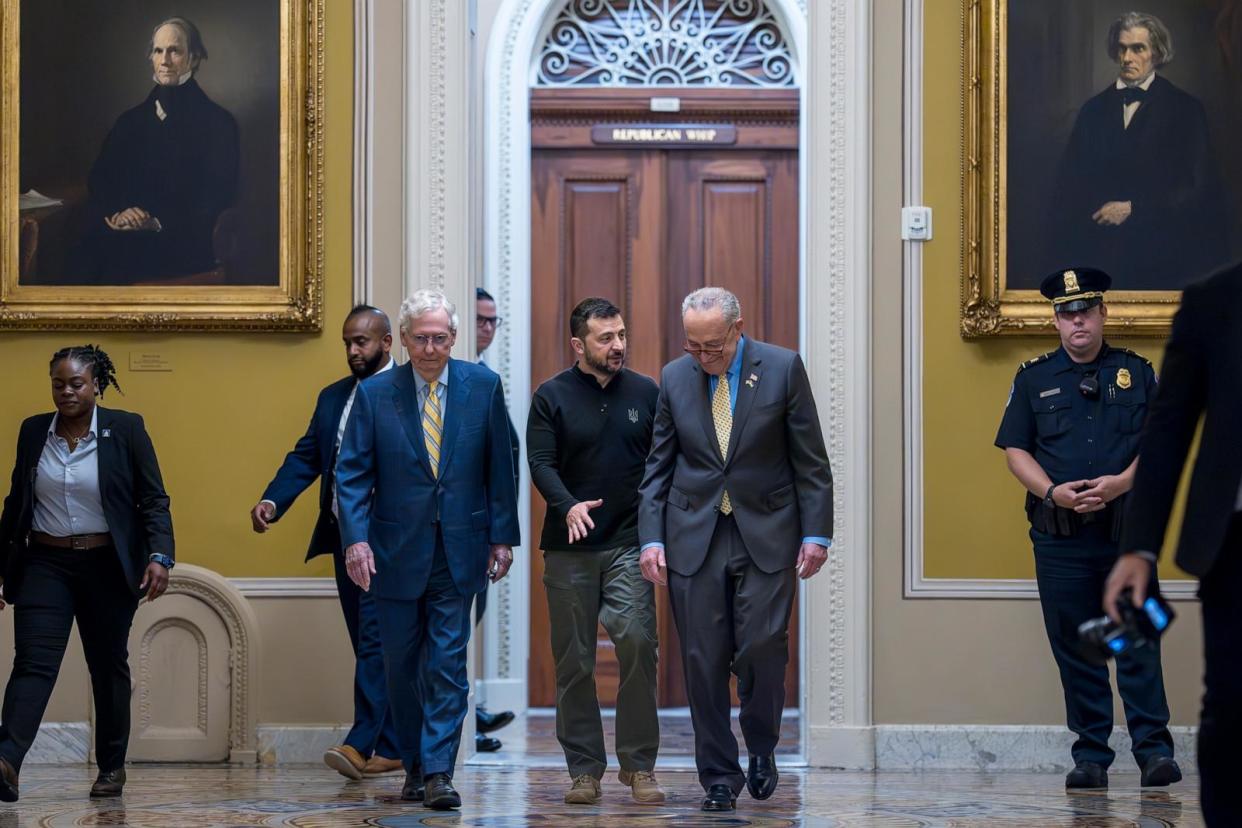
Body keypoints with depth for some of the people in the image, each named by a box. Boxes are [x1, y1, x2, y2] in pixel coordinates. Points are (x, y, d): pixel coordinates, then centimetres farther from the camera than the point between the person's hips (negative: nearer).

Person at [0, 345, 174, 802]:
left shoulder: (126, 429, -3)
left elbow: (154, 500, -3)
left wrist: (160, 555, -17)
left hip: (106, 567, -1)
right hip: (45, 565, 1)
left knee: (108, 667, 10)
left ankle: (111, 766, 24)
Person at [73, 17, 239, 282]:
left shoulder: (217, 122, 5)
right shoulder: (131, 120, 21)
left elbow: (218, 196, -3)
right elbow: (99, 180, 16)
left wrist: (157, 222, -13)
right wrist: (115, 214, -7)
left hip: (182, 243, -4)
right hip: (122, 234, 4)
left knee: (117, 254, -34)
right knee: (89, 253, -31)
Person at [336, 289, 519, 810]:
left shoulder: (483, 387, 1)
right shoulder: (375, 394, -1)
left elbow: (499, 467, 5)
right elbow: (352, 473, -2)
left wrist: (502, 537, 1)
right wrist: (356, 538, -13)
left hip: (459, 550, -1)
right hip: (397, 551, 1)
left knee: (448, 664, -5)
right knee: (402, 666, 9)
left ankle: (438, 772, -4)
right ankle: (414, 767, 23)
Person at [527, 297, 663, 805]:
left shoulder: (645, 393, 8)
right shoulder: (551, 397, 3)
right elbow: (541, 464, -4)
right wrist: (568, 506, -23)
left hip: (628, 544, 0)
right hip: (569, 548, 0)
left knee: (637, 642, -15)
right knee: (574, 662, 4)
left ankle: (638, 765, -4)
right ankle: (585, 769, 12)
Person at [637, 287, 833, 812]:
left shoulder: (783, 369, -3)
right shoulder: (674, 378, 4)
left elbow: (811, 461, 0)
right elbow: (658, 466, 8)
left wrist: (816, 533, -5)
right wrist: (651, 538, 0)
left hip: (766, 534, -2)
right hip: (694, 536, 2)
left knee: (762, 648, -9)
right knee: (704, 660, 0)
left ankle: (762, 748, 17)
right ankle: (719, 776, 11)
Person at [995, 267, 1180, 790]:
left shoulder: (1137, 373, 10)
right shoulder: (1033, 378, 11)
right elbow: (1016, 449, 6)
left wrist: (1122, 481, -14)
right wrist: (1052, 492, -11)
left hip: (1127, 529, -1)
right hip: (1059, 535, 1)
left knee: (1138, 641, -6)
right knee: (1074, 649, 3)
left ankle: (1154, 751, -3)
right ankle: (1090, 757, 9)